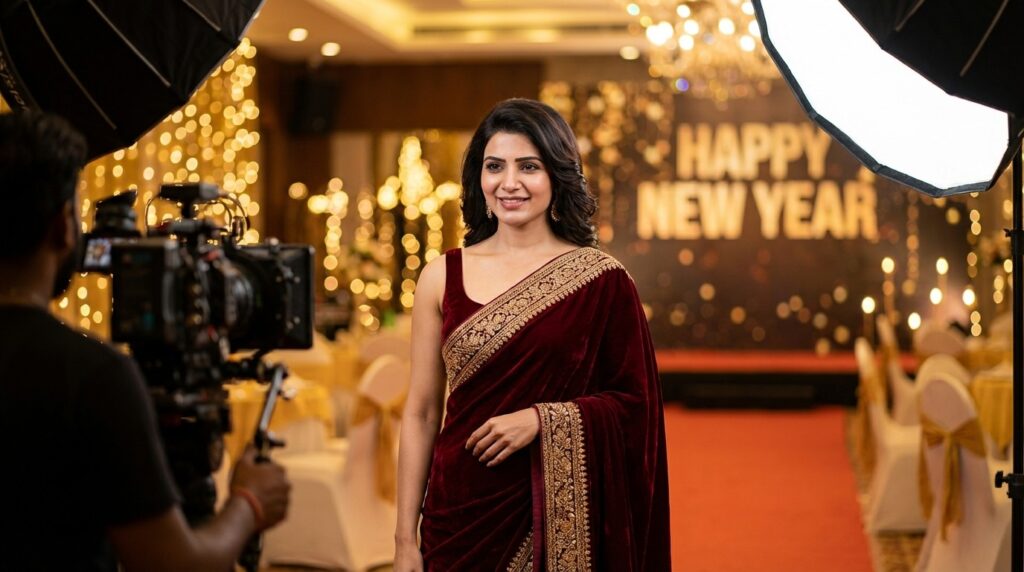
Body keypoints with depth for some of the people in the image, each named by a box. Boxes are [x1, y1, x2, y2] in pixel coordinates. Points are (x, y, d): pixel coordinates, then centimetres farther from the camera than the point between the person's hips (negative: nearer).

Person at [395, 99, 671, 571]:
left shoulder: (601, 280, -4)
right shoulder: (443, 276, 1)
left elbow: (634, 403, -1)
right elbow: (420, 413, 2)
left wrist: (541, 419, -16)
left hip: (562, 516, -1)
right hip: (462, 513, 2)